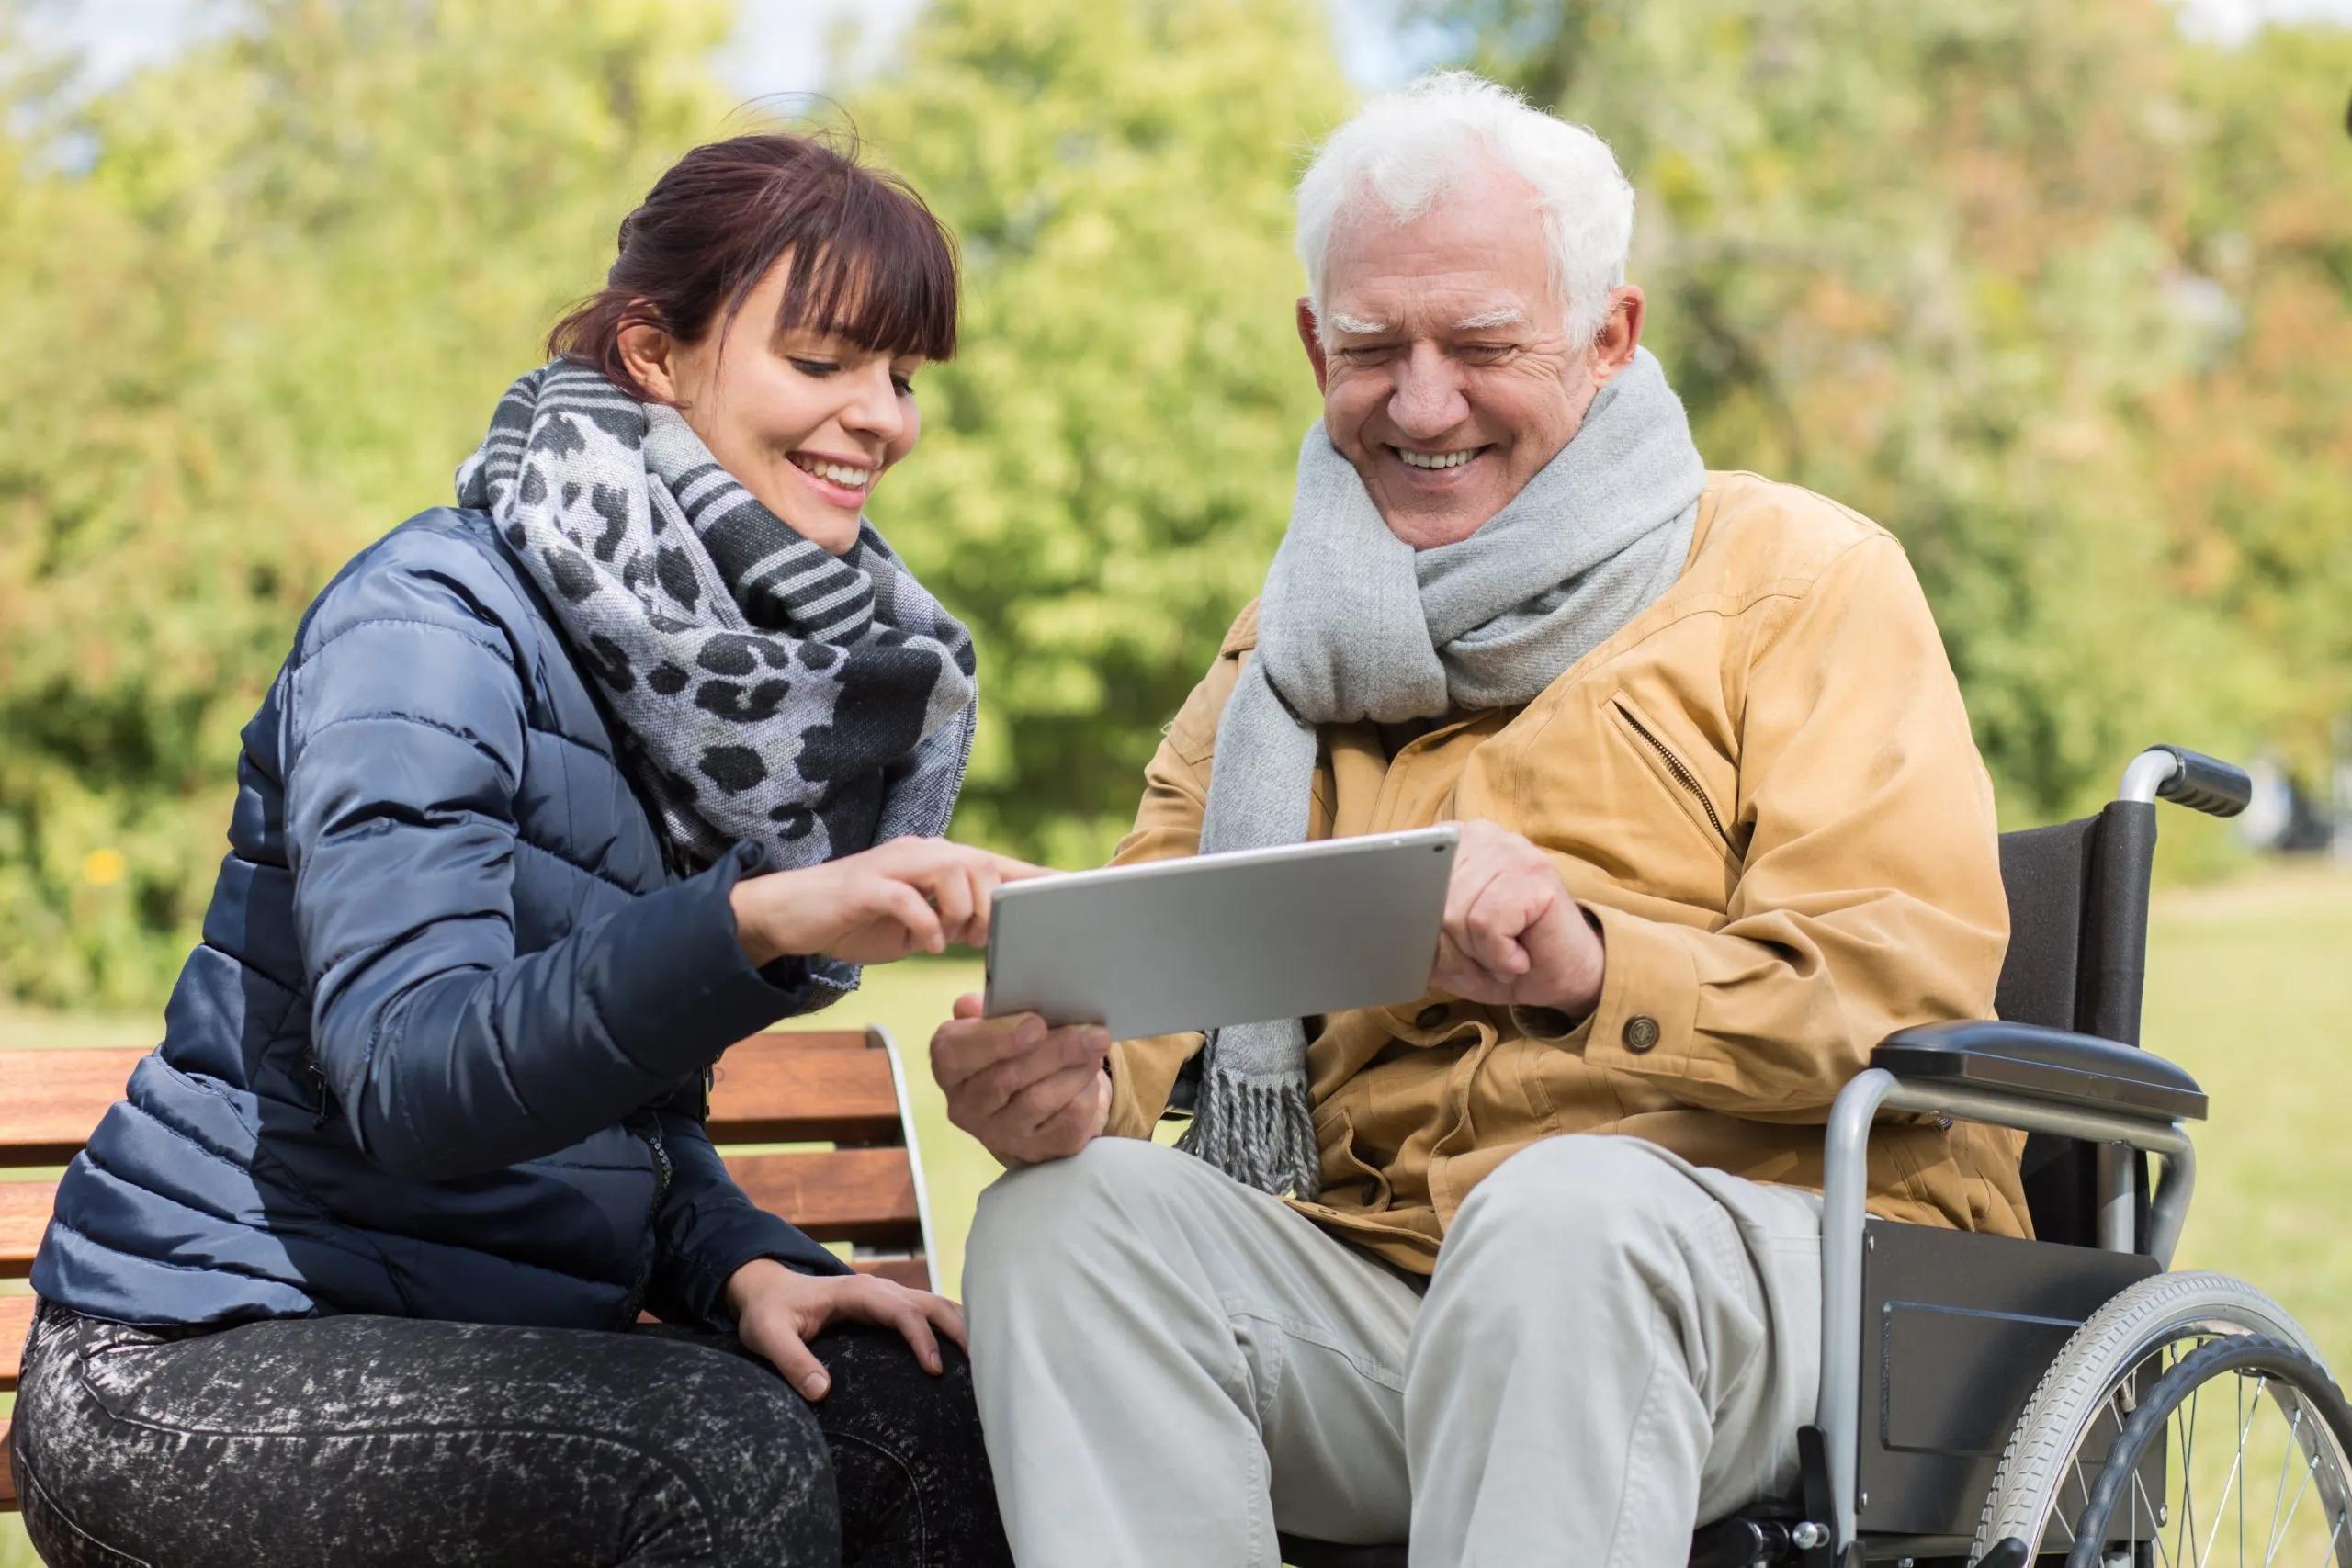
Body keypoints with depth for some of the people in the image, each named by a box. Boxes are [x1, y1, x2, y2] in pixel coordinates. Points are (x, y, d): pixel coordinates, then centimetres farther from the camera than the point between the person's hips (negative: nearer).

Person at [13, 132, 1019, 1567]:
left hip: (498, 1342, 7)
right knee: (716, 1449, -29)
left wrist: (740, 1263, -8)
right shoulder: (431, 625, -16)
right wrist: (750, 921, -44)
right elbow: (411, 1079, -29)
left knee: (942, 1412, -16)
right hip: (200, 1355, -7)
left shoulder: (740, 651, 9)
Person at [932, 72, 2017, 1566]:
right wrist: (1067, 1073, -14)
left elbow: (1911, 993, -7)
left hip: (1781, 1244, -4)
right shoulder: (1290, 649, 22)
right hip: (1371, 1263, 4)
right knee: (1066, 1210, -22)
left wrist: (1594, 970, -25)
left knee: (1568, 1204, -36)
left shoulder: (1801, 576, 6)